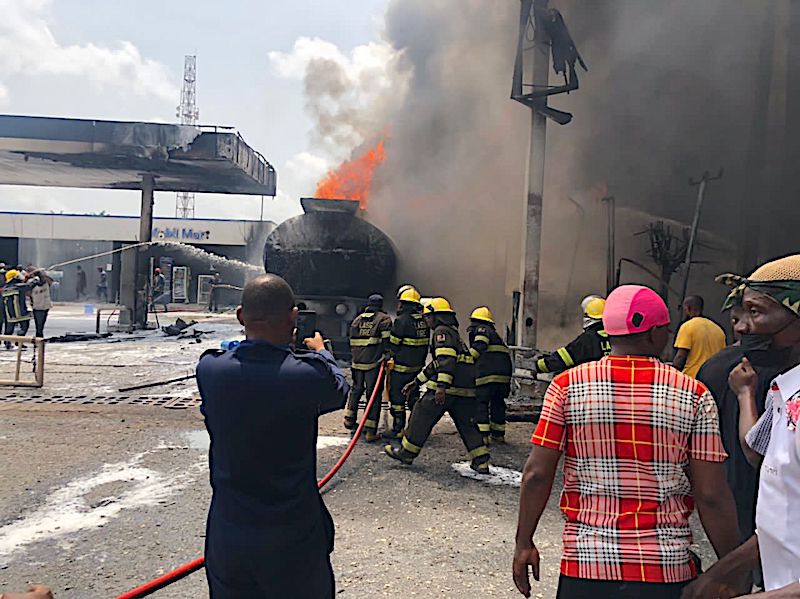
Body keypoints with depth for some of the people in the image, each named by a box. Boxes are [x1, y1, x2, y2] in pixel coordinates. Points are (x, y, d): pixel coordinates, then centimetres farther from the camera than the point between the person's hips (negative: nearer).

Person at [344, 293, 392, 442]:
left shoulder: (357, 320, 15)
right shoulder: (384, 319, -3)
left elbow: (352, 343, 18)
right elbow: (387, 341, -13)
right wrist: (386, 357, -6)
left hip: (357, 363, 6)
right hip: (374, 363, -5)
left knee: (356, 390, 23)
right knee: (374, 395, -2)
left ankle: (349, 421, 34)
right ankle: (370, 432, -2)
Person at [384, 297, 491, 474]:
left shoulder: (442, 331, -3)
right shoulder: (454, 333, 27)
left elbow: (446, 359, -20)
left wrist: (442, 386, -27)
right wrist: (415, 382, 34)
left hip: (446, 388, -9)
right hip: (465, 389, 9)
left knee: (422, 417, 5)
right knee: (467, 424, 12)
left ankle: (406, 453, 16)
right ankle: (482, 462, 8)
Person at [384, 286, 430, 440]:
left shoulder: (402, 319, -17)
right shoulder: (423, 320, 6)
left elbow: (392, 344, -13)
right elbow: (426, 344, 11)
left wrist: (388, 357, 6)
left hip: (401, 367, -7)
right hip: (418, 366, 8)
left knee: (397, 397, 1)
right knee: (413, 396, 17)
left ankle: (398, 429, 4)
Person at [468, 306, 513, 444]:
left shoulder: (481, 329, 3)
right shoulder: (496, 334, 27)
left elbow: (480, 346, -17)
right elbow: (507, 355, 25)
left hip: (487, 374, -8)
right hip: (504, 374, 8)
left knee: (480, 403, 0)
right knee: (498, 403, 19)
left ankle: (483, 435, -4)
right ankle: (498, 434, 26)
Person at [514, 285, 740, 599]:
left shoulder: (567, 385, -6)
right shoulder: (693, 395, -5)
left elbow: (537, 474, -5)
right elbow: (712, 496, -5)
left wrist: (524, 543, 6)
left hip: (586, 563, 1)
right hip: (667, 568, 0)